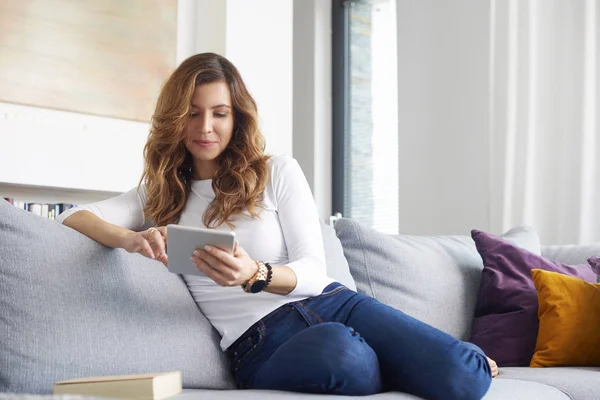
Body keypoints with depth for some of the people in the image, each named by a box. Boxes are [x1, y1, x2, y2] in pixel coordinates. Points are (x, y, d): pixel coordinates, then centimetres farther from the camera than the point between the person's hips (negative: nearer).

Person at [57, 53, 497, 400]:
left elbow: (314, 273, 3)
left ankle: (468, 364, 11)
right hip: (258, 342, 0)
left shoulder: (279, 172, 11)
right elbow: (74, 216, 4)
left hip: (329, 303, 1)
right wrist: (129, 238, -19)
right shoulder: (161, 196, 16)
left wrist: (255, 276, -20)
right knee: (336, 349, -40)